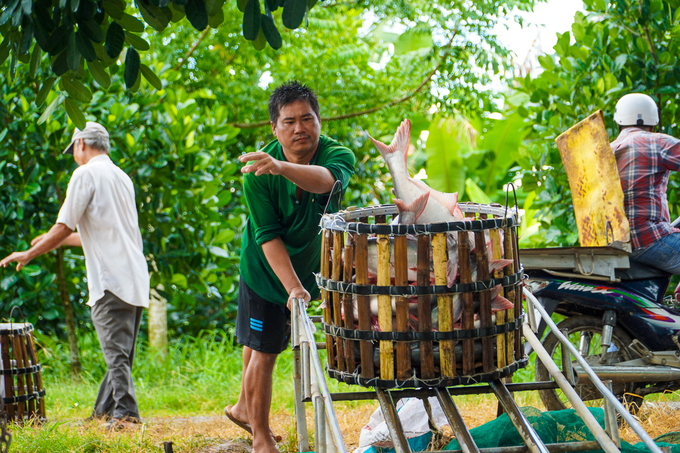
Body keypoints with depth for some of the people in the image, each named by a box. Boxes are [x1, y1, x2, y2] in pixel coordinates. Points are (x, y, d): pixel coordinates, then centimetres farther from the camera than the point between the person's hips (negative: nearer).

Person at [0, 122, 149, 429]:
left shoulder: (86, 174, -4)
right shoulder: (122, 177, 21)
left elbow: (64, 227, -8)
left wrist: (30, 254, 5)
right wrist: (61, 240, 38)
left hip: (110, 280, -8)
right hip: (136, 278, 8)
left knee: (116, 353, -9)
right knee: (120, 352, 12)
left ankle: (125, 414, -14)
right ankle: (103, 412, 20)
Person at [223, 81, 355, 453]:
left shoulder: (337, 155, -22)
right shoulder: (257, 171, -23)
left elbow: (327, 179, -48)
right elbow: (268, 236, -24)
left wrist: (283, 167, -67)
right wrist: (293, 287, -35)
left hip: (309, 268, 3)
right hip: (266, 270, -3)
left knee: (263, 341, 22)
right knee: (263, 351, -1)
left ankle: (244, 408, 44)